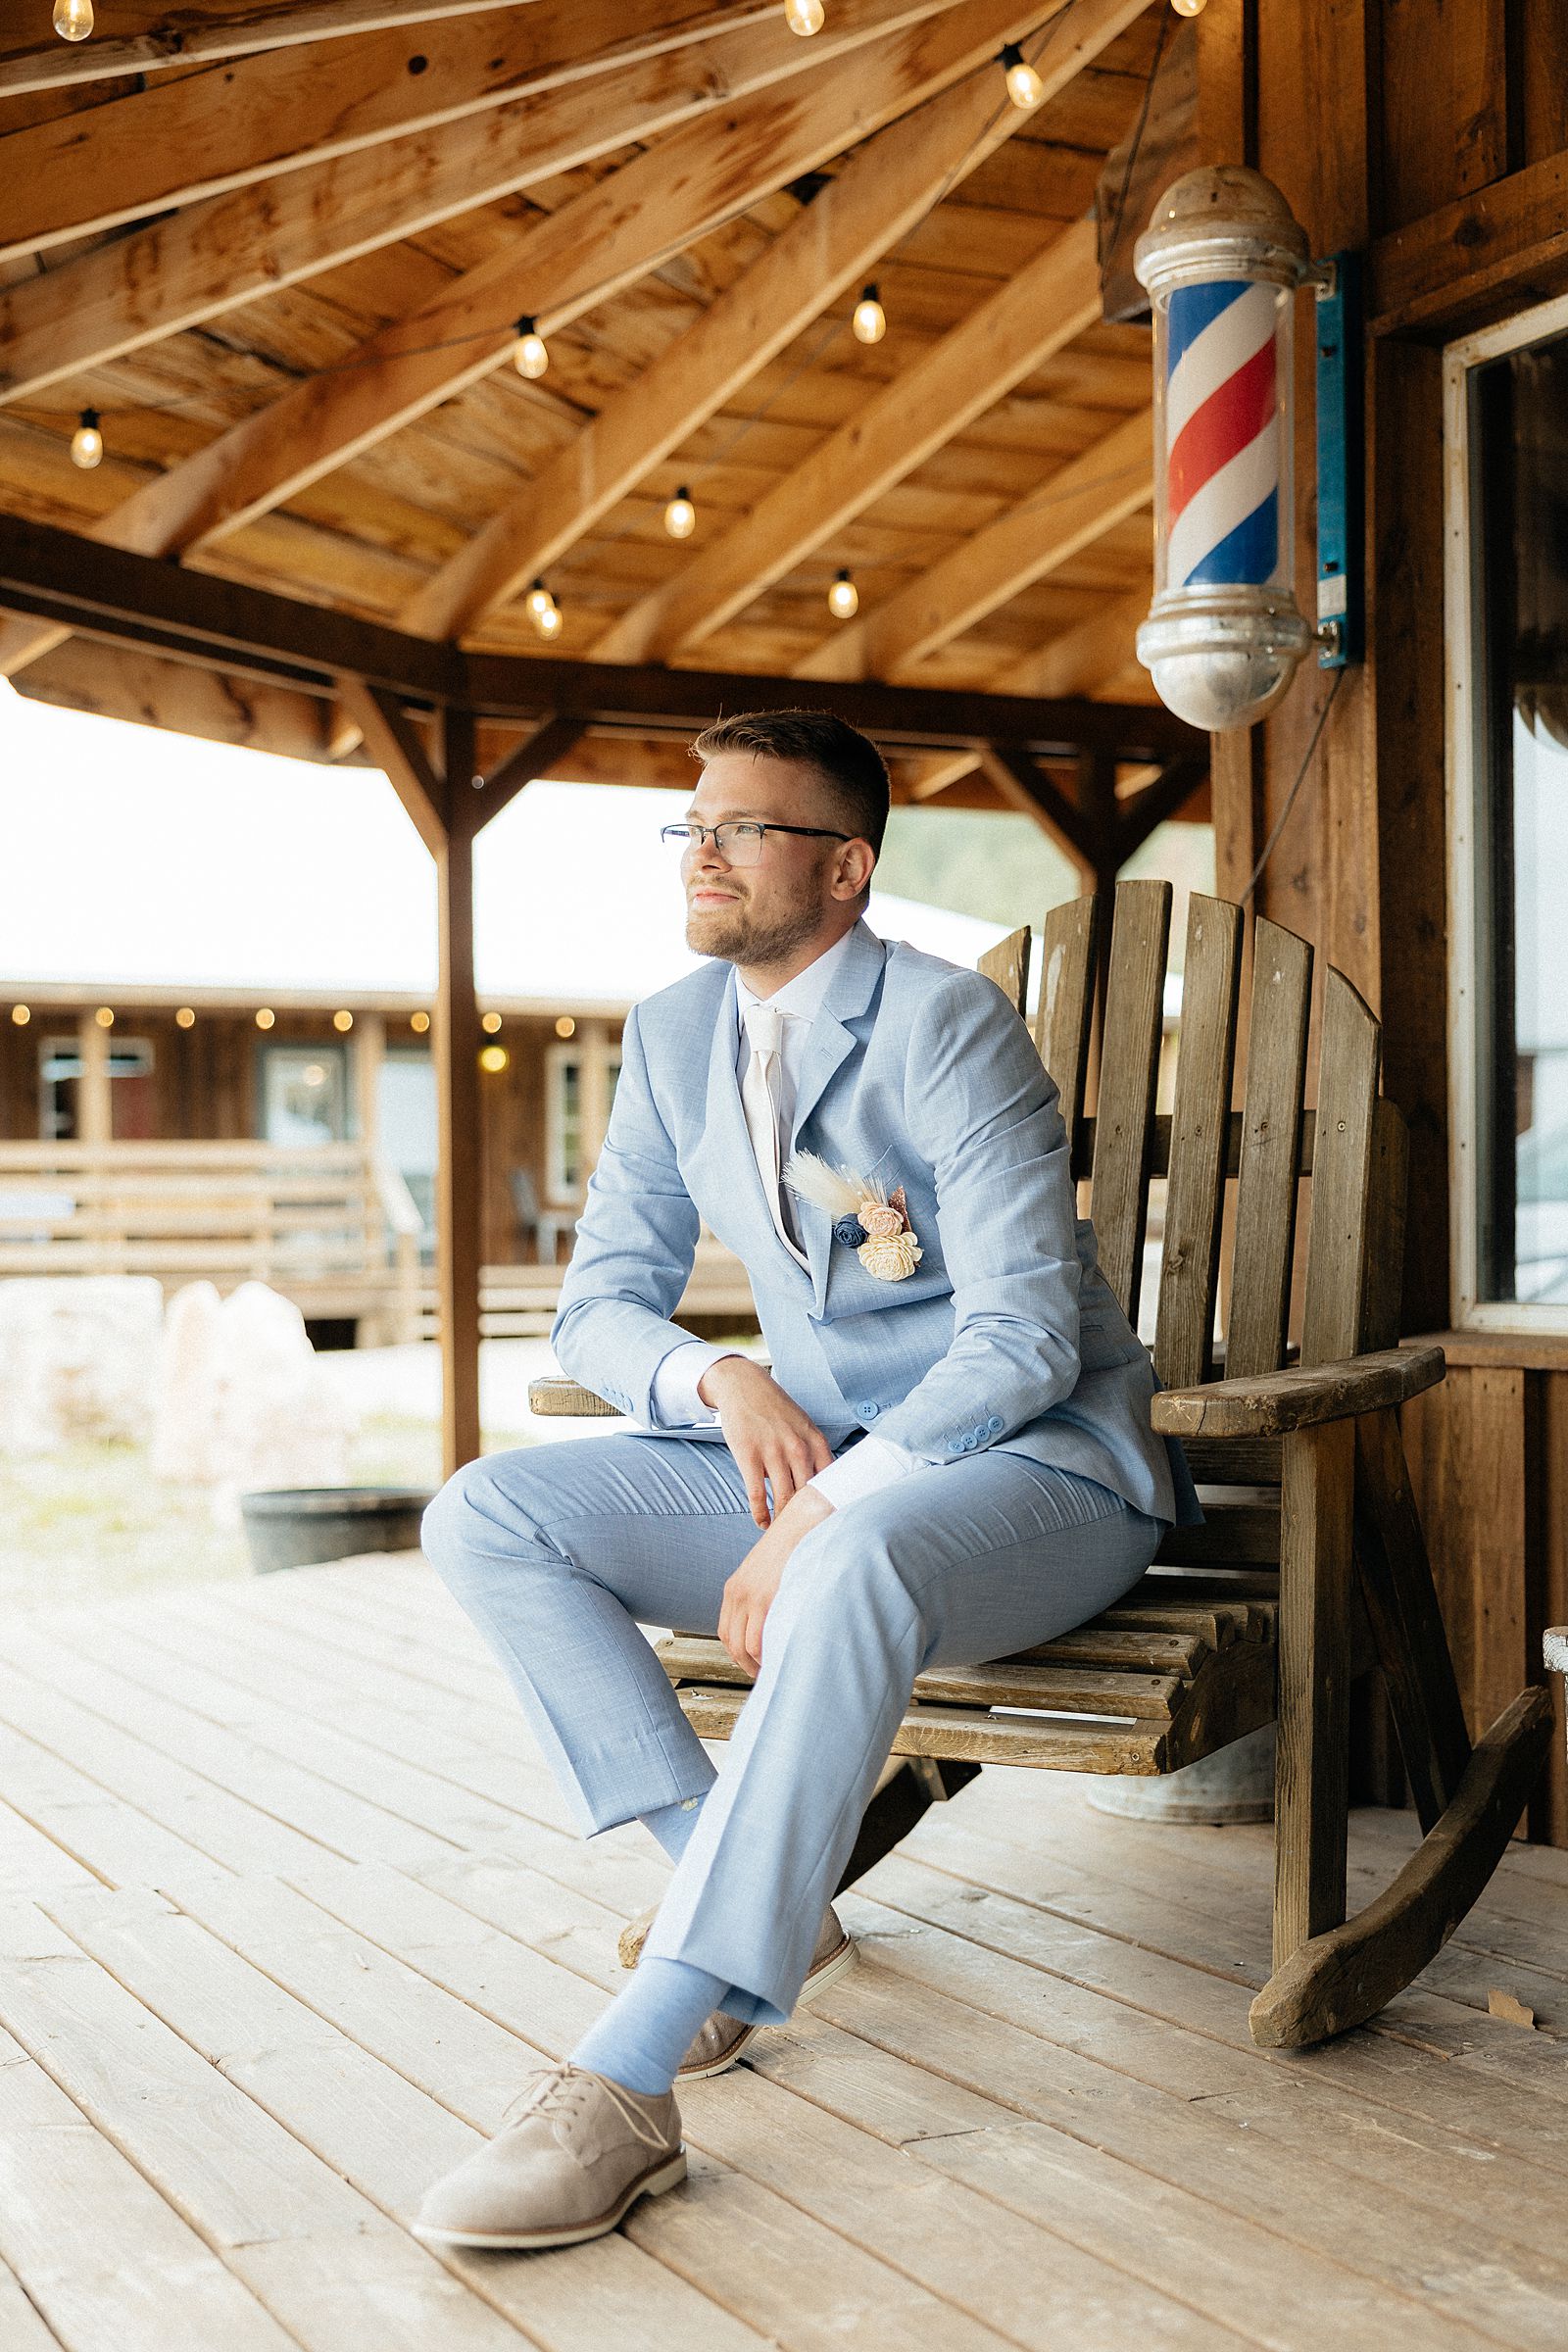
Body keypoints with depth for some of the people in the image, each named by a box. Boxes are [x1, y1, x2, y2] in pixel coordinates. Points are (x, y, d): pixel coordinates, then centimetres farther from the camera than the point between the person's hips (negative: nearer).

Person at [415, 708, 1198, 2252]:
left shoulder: (949, 1026, -15)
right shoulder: (674, 1036, 5)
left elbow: (1023, 1339, -20)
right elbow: (601, 1307, 8)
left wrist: (813, 1524, -28)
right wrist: (718, 1381, -15)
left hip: (1034, 1470, -7)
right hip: (808, 1453, 7)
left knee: (854, 1572, -41)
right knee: (485, 1516, -12)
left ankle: (622, 2083, -38)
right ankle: (756, 1911, -12)